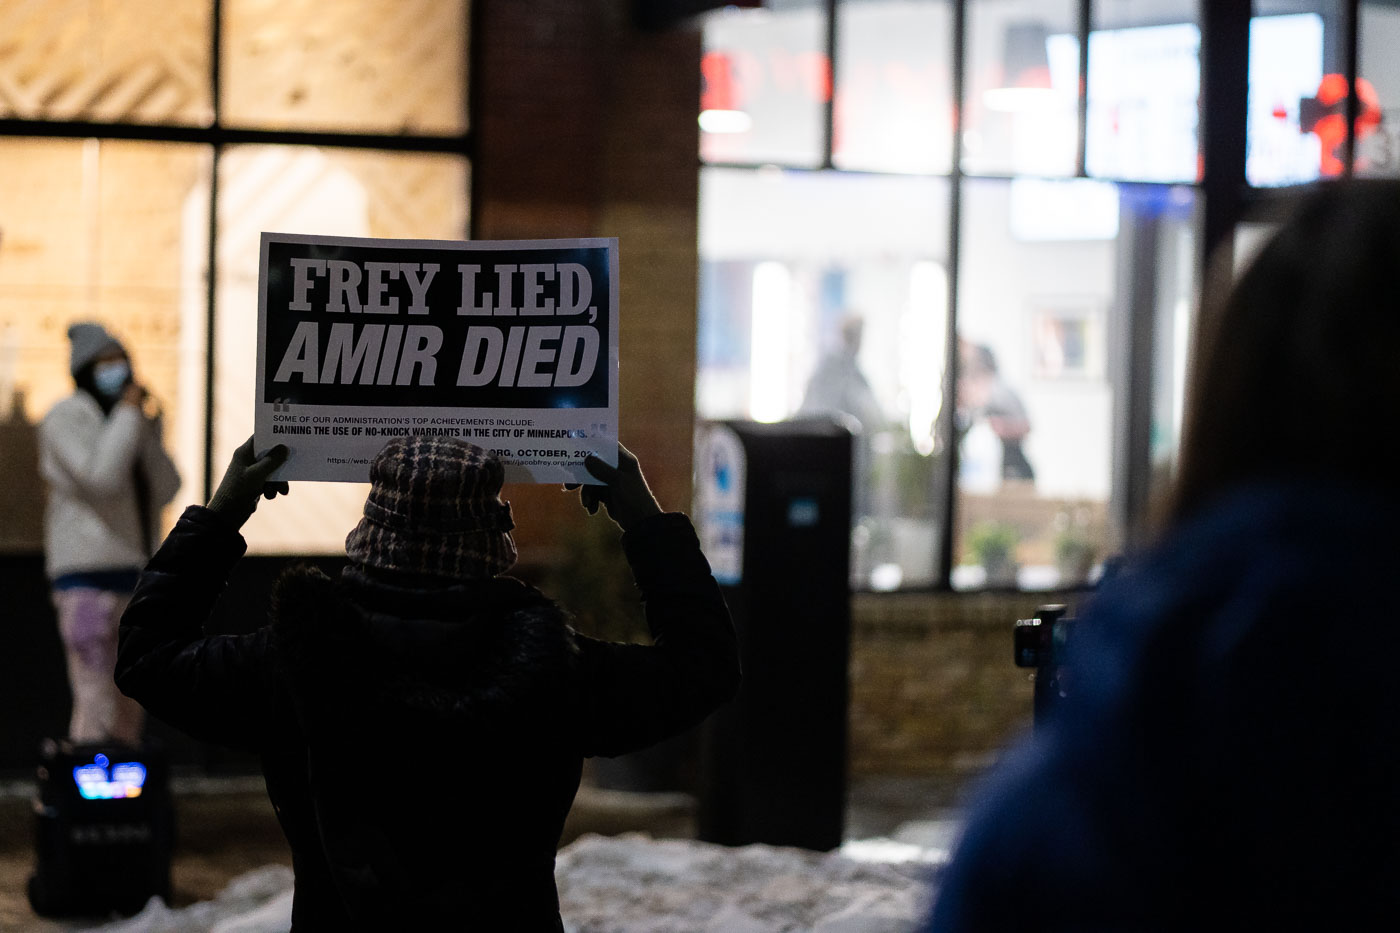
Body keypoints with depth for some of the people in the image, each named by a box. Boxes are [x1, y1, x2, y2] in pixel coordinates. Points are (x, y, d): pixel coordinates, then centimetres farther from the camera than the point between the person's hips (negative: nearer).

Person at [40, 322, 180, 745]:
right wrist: (129, 414, -13)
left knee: (129, 710, 10)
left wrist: (149, 430, -5)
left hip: (133, 572, 8)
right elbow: (101, 476, -23)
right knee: (96, 707, -15)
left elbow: (164, 491, 6)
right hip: (87, 572, -8)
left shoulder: (130, 422, 16)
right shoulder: (66, 419, -7)